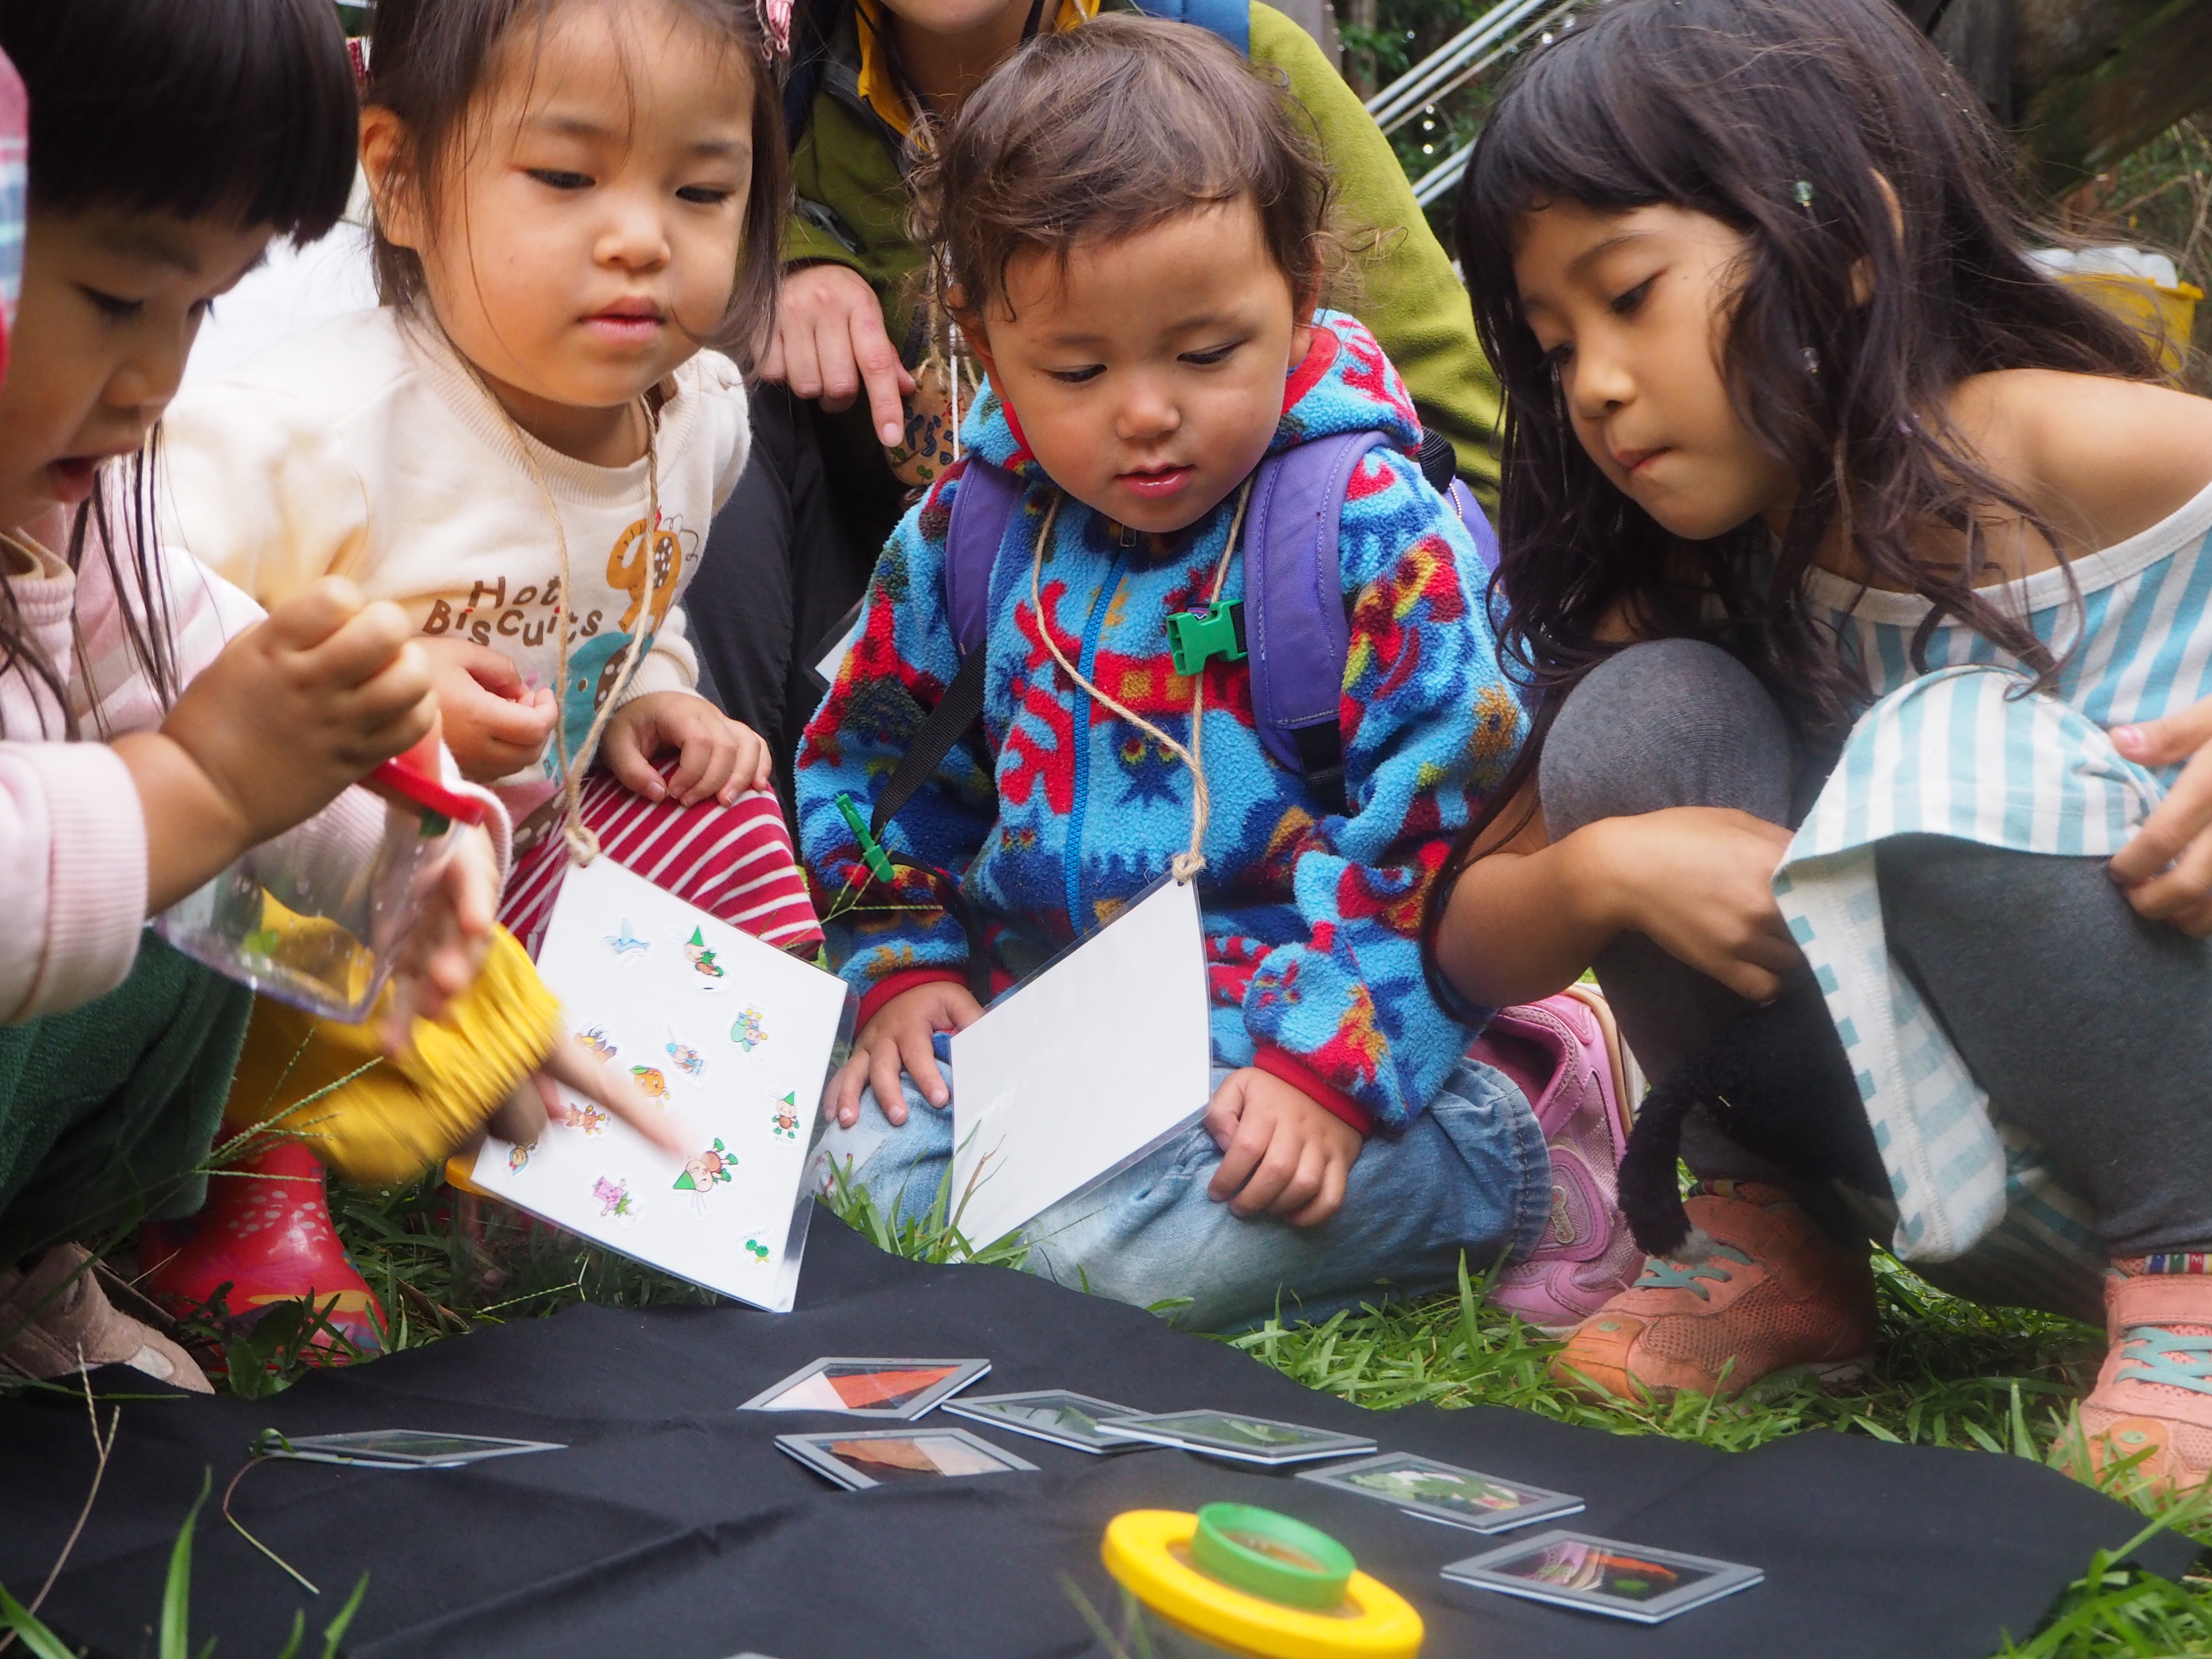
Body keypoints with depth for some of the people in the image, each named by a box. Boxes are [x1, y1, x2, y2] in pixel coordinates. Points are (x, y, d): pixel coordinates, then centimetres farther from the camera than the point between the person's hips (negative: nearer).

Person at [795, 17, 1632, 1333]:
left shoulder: (1371, 533, -11)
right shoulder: (968, 530, 5)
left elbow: (1445, 825, -15)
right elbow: (874, 748, 20)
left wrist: (1329, 1069, -23)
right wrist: (903, 965, 7)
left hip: (1291, 1043, -5)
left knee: (1122, 1246, -29)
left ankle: (1485, 1173, -5)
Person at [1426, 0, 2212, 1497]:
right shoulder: (1699, 597, 2)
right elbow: (1471, 944, 4)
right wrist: (1598, 870, -18)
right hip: (1964, 1184, 5)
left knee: (1958, 755, -30)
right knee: (1646, 716, -11)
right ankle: (1778, 1246, 4)